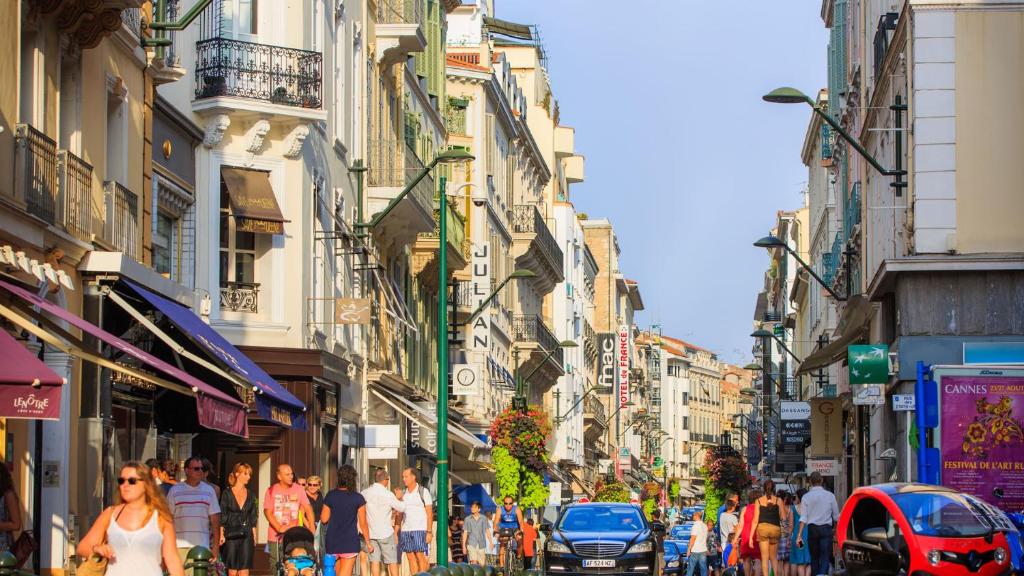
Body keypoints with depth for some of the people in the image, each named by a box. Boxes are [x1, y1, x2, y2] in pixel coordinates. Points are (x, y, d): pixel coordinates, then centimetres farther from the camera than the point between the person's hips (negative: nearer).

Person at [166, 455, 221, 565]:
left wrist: (216, 545, 2)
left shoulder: (209, 490, 9)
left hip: (202, 547, 1)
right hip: (180, 547, -1)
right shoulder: (174, 490, 6)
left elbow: (215, 519, 9)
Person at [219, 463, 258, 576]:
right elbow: (222, 517, 0)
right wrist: (221, 535, -8)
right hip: (231, 536, -2)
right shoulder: (227, 494, 2)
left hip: (246, 537, 2)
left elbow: (253, 519, 13)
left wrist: (254, 537, 7)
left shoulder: (250, 496, 11)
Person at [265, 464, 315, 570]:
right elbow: (268, 512, -5)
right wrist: (279, 528, -18)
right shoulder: (271, 491, 1)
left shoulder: (298, 489, 4)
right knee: (275, 567, 2)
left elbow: (308, 509, 2)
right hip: (275, 537, 0)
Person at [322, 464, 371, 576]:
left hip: (332, 542, 3)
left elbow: (324, 519, 0)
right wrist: (368, 542, 8)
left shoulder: (330, 496, -2)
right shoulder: (358, 498, -6)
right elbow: (363, 523, -3)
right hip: (350, 542, -3)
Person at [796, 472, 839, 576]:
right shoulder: (830, 495, 1)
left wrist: (799, 535, -5)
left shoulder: (806, 496, 1)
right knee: (825, 557, -6)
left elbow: (804, 518, -5)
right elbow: (836, 516, 7)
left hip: (812, 529, 1)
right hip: (826, 528, -1)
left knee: (814, 557, 14)